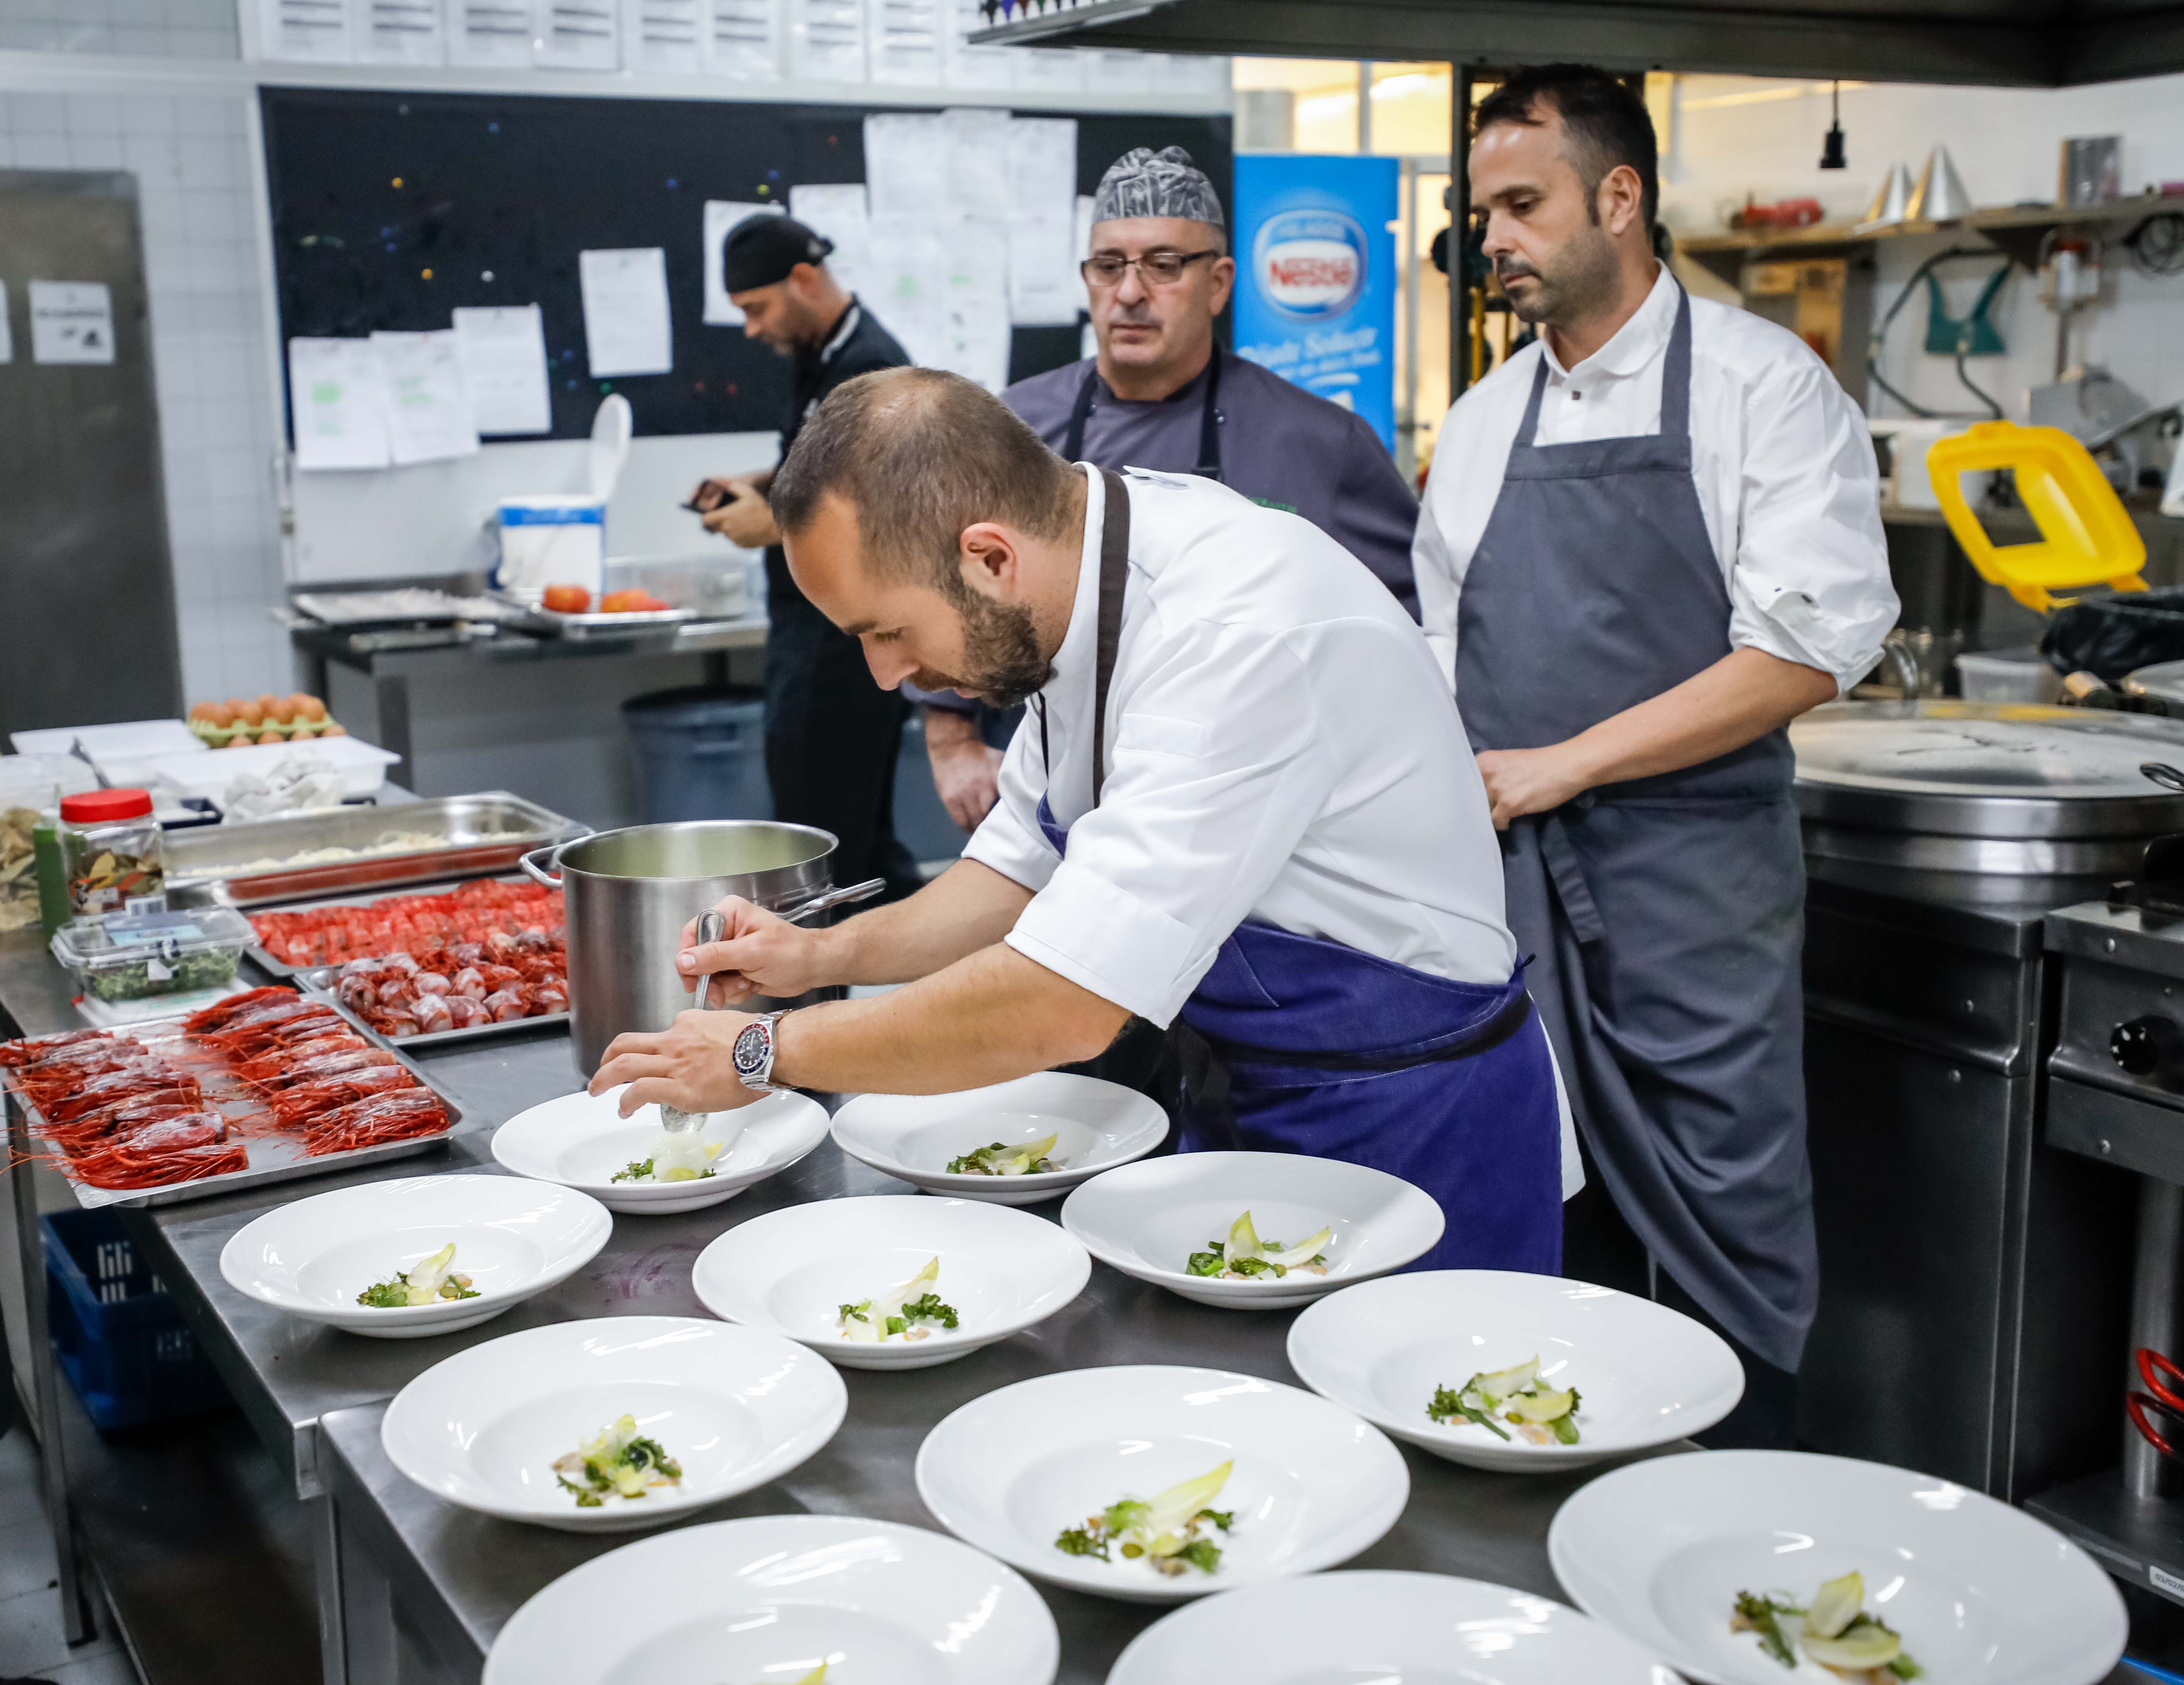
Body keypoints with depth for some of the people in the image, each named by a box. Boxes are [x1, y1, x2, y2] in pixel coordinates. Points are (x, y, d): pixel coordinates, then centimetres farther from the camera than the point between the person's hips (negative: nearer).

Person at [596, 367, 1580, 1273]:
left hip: (1405, 1129, -8)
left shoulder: (1240, 634, -31)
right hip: (1243, 1112, 8)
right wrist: (825, 956, -3)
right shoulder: (1080, 572, -3)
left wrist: (764, 1054, -19)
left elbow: (1063, 1007, -32)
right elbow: (1027, 868, 12)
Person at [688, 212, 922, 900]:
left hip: (847, 632, -10)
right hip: (815, 625, 10)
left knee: (817, 837, -5)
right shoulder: (820, 359, 13)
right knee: (860, 834, 14)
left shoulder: (871, 370, -17)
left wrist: (776, 525, -16)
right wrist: (761, 485, 10)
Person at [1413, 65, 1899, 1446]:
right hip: (1510, 880, 5)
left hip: (1693, 880, -5)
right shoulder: (1484, 422, 13)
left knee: (1720, 1232, -2)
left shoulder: (1762, 385, -3)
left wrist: (1561, 765, -15)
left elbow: (1812, 647, -13)